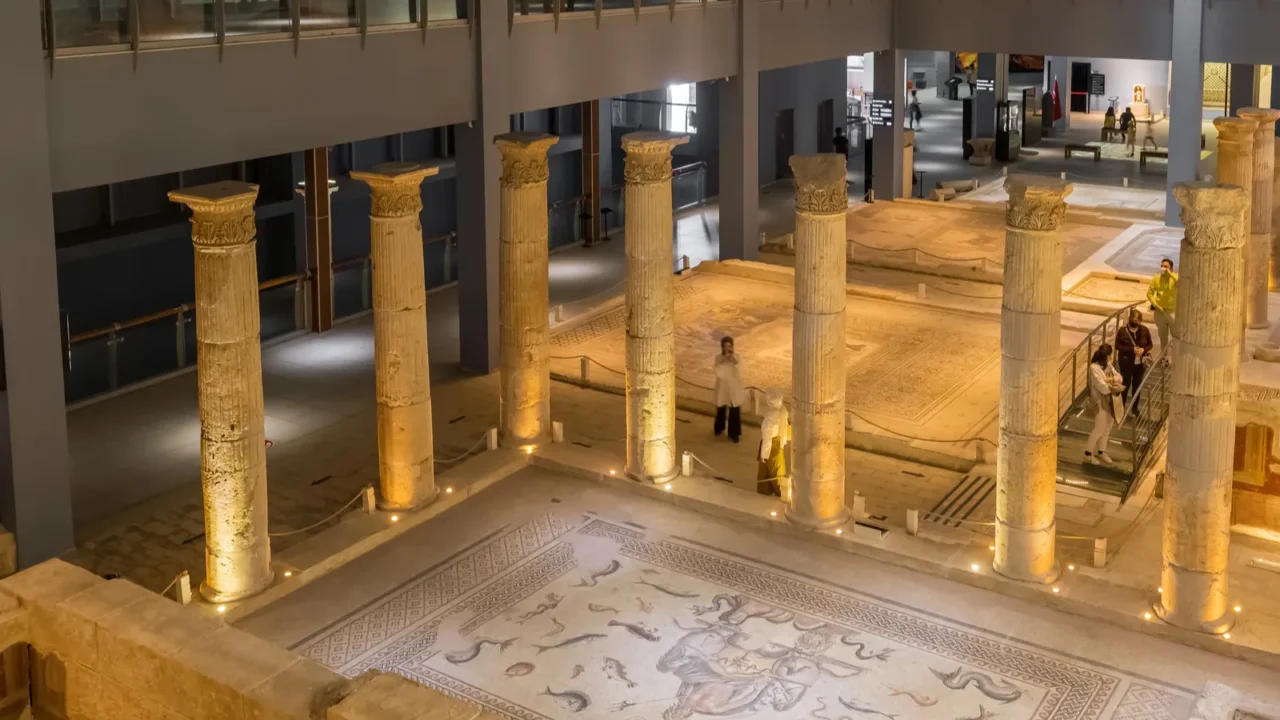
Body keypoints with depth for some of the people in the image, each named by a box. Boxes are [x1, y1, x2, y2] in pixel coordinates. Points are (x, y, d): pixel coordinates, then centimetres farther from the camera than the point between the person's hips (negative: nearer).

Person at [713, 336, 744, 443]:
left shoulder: (736, 357, -10)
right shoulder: (718, 358, -11)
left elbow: (739, 374, -18)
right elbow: (718, 373, -24)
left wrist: (734, 361, -30)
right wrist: (724, 360, -32)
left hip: (734, 388, -1)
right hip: (722, 387, 1)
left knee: (735, 411, 1)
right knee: (721, 409, 20)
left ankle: (734, 433, 16)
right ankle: (719, 428, 44)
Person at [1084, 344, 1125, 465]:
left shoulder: (1108, 364, 6)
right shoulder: (1094, 367, -21)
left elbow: (1119, 377, 4)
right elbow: (1103, 388, -24)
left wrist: (1111, 379, -17)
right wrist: (1116, 388, -12)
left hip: (1110, 400, 8)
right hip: (1100, 402, -8)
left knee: (1108, 428, 15)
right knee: (1099, 429, -3)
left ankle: (1101, 452, 31)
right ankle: (1088, 454, 10)